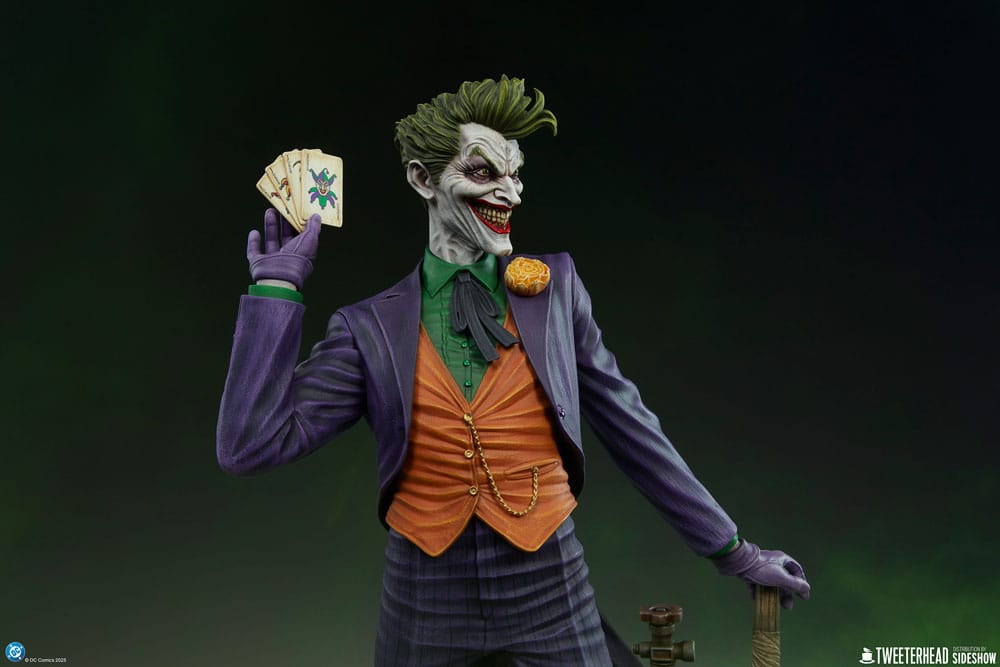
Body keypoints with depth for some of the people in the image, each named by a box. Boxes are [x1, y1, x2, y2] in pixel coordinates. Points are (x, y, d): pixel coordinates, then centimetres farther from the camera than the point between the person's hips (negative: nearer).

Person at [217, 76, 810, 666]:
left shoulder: (555, 287, -1)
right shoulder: (371, 328, -4)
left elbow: (631, 429, 4)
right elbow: (251, 444, -10)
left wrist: (733, 551, 8)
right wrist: (278, 284, -8)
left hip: (550, 590, 0)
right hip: (424, 599, 0)